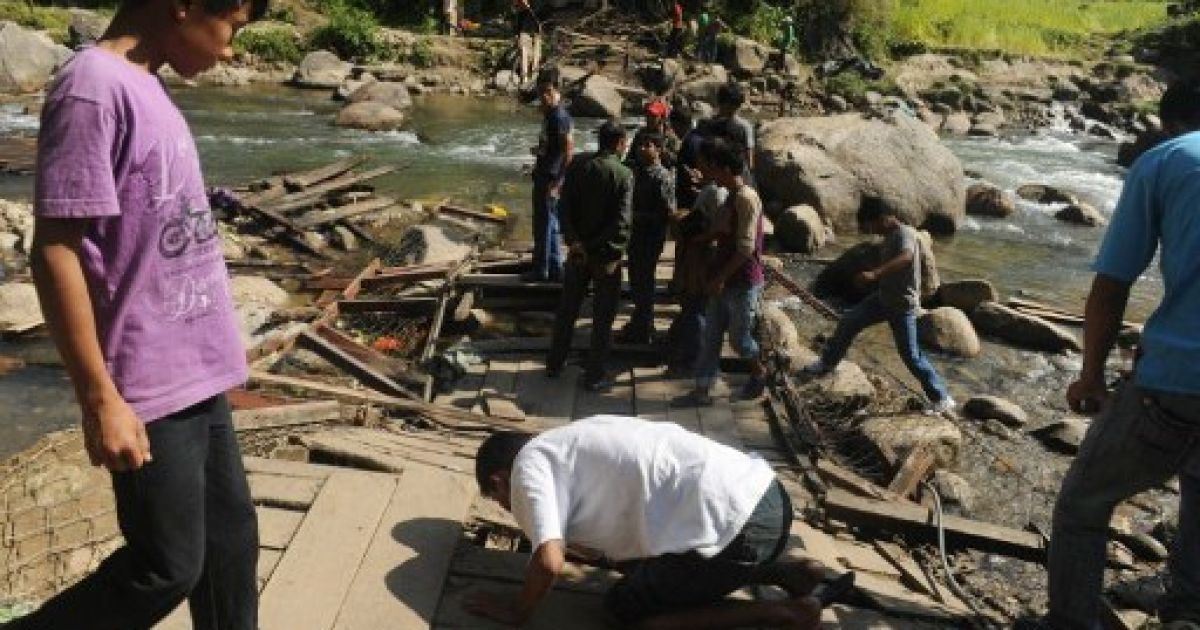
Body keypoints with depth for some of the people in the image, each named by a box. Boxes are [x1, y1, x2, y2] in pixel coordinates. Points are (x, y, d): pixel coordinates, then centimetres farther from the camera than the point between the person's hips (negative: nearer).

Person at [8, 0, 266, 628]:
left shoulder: (146, 89, 10)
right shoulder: (93, 87, -17)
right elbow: (55, 252, -20)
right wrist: (100, 399, -19)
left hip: (195, 374, 9)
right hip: (149, 390, -9)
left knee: (230, 538, 16)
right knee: (167, 567, 3)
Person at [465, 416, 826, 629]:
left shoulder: (528, 466, -1)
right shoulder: (569, 443, 25)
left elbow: (549, 562, -13)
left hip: (737, 529, -9)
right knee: (637, 566, 27)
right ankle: (783, 572, 19)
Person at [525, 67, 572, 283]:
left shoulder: (559, 116, -17)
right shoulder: (548, 114, 12)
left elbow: (568, 152, -21)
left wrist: (557, 183, -23)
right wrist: (540, 151, 12)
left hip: (550, 178, -10)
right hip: (544, 176, 10)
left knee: (544, 225, -2)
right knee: (549, 225, 14)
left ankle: (541, 270, 7)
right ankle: (555, 269, 22)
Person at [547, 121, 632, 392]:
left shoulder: (578, 165, -2)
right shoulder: (624, 174, -14)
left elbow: (565, 205, -6)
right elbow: (622, 220, -20)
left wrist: (573, 239, -7)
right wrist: (613, 256, -16)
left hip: (579, 249, 4)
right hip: (606, 253, -4)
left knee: (567, 309, 17)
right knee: (603, 316, 6)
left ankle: (554, 364, 28)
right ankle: (594, 375, 11)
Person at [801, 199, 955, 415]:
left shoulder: (905, 233, -23)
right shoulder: (891, 235, 5)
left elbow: (905, 258, -45)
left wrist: (874, 274, -55)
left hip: (902, 305, -9)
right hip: (884, 297, 9)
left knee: (910, 355, -4)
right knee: (849, 322, 12)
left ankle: (942, 399, 7)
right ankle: (827, 363, 31)